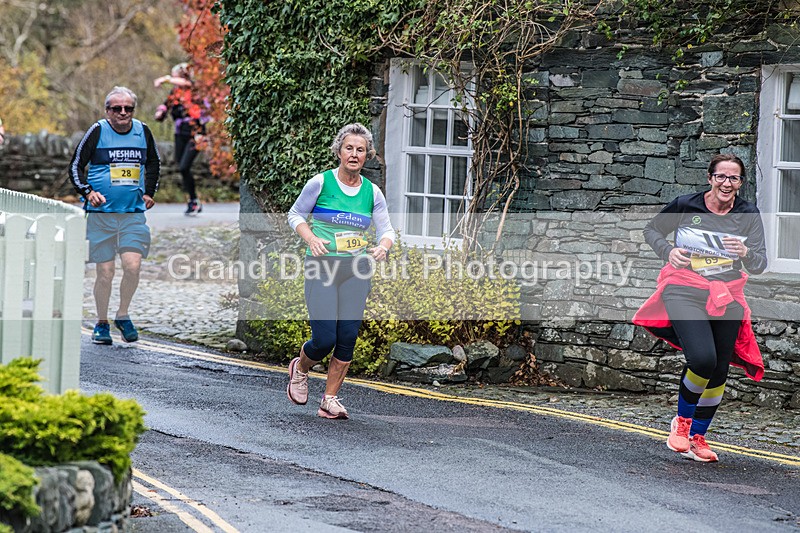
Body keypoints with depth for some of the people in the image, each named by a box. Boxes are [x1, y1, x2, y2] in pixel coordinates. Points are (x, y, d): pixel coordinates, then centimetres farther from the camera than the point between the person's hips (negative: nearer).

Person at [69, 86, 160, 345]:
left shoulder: (142, 131, 6)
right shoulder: (98, 131, -3)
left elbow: (153, 163, 24)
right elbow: (75, 166, 2)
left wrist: (148, 193, 14)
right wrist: (87, 192, -12)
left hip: (134, 213, 2)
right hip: (101, 214, -2)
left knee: (132, 266, -12)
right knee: (105, 273, 1)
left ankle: (123, 315, 10)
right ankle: (101, 323, 18)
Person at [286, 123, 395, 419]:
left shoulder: (372, 192, 6)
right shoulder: (320, 183, -3)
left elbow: (386, 230, 10)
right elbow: (295, 214, 6)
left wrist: (383, 245, -13)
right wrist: (311, 239, -11)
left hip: (357, 271, 3)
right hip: (322, 268, -3)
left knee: (348, 338, -3)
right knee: (324, 339, -10)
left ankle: (330, 400, 12)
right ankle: (300, 369, 24)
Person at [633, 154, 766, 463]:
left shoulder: (748, 215, 1)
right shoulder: (686, 206, -4)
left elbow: (759, 265, 0)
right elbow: (651, 230, 11)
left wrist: (745, 253, -23)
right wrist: (668, 251, -9)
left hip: (727, 297, 4)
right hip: (685, 292, -4)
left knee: (718, 370, 7)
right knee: (703, 359, -23)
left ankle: (697, 437, 26)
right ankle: (682, 421, 2)